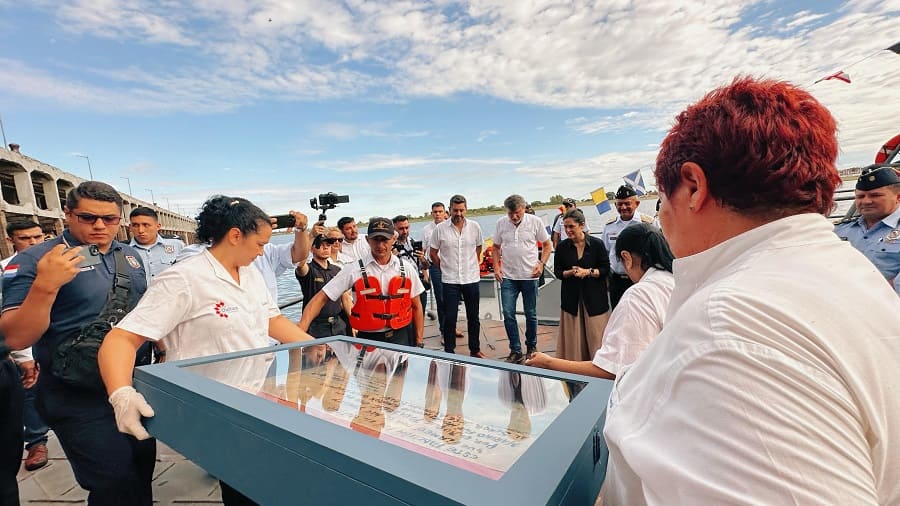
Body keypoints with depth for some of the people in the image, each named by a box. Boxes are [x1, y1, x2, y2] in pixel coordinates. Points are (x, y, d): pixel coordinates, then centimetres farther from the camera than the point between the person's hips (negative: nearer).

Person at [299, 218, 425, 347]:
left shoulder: (406, 268, -1)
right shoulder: (354, 270, -8)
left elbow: (416, 306, 6)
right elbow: (321, 298, -9)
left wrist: (419, 342, 4)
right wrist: (301, 329, -23)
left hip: (401, 337, 2)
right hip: (369, 338, -1)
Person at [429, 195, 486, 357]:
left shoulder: (475, 226, -1)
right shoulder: (440, 228, -6)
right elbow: (433, 252, 4)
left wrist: (471, 265, 12)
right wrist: (444, 268, 6)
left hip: (471, 279, 2)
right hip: (450, 281, -2)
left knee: (473, 317, 13)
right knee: (450, 318, 3)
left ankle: (475, 350, 30)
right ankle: (449, 351, 19)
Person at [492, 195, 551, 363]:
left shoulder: (535, 222, -5)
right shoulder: (501, 223, 0)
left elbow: (546, 245, 4)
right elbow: (496, 247, 11)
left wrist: (541, 263, -9)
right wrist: (496, 267, 0)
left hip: (529, 276, -1)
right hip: (508, 277, 2)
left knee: (531, 315, 10)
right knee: (508, 314, 0)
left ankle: (531, 347, 30)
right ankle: (516, 350, 14)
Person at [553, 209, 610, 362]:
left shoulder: (597, 244, -4)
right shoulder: (562, 247, 1)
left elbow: (606, 269, -2)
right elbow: (557, 272, 5)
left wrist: (588, 272, -17)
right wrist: (571, 272, -14)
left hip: (594, 296, -1)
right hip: (571, 297, 2)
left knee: (595, 335, 3)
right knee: (573, 336, 5)